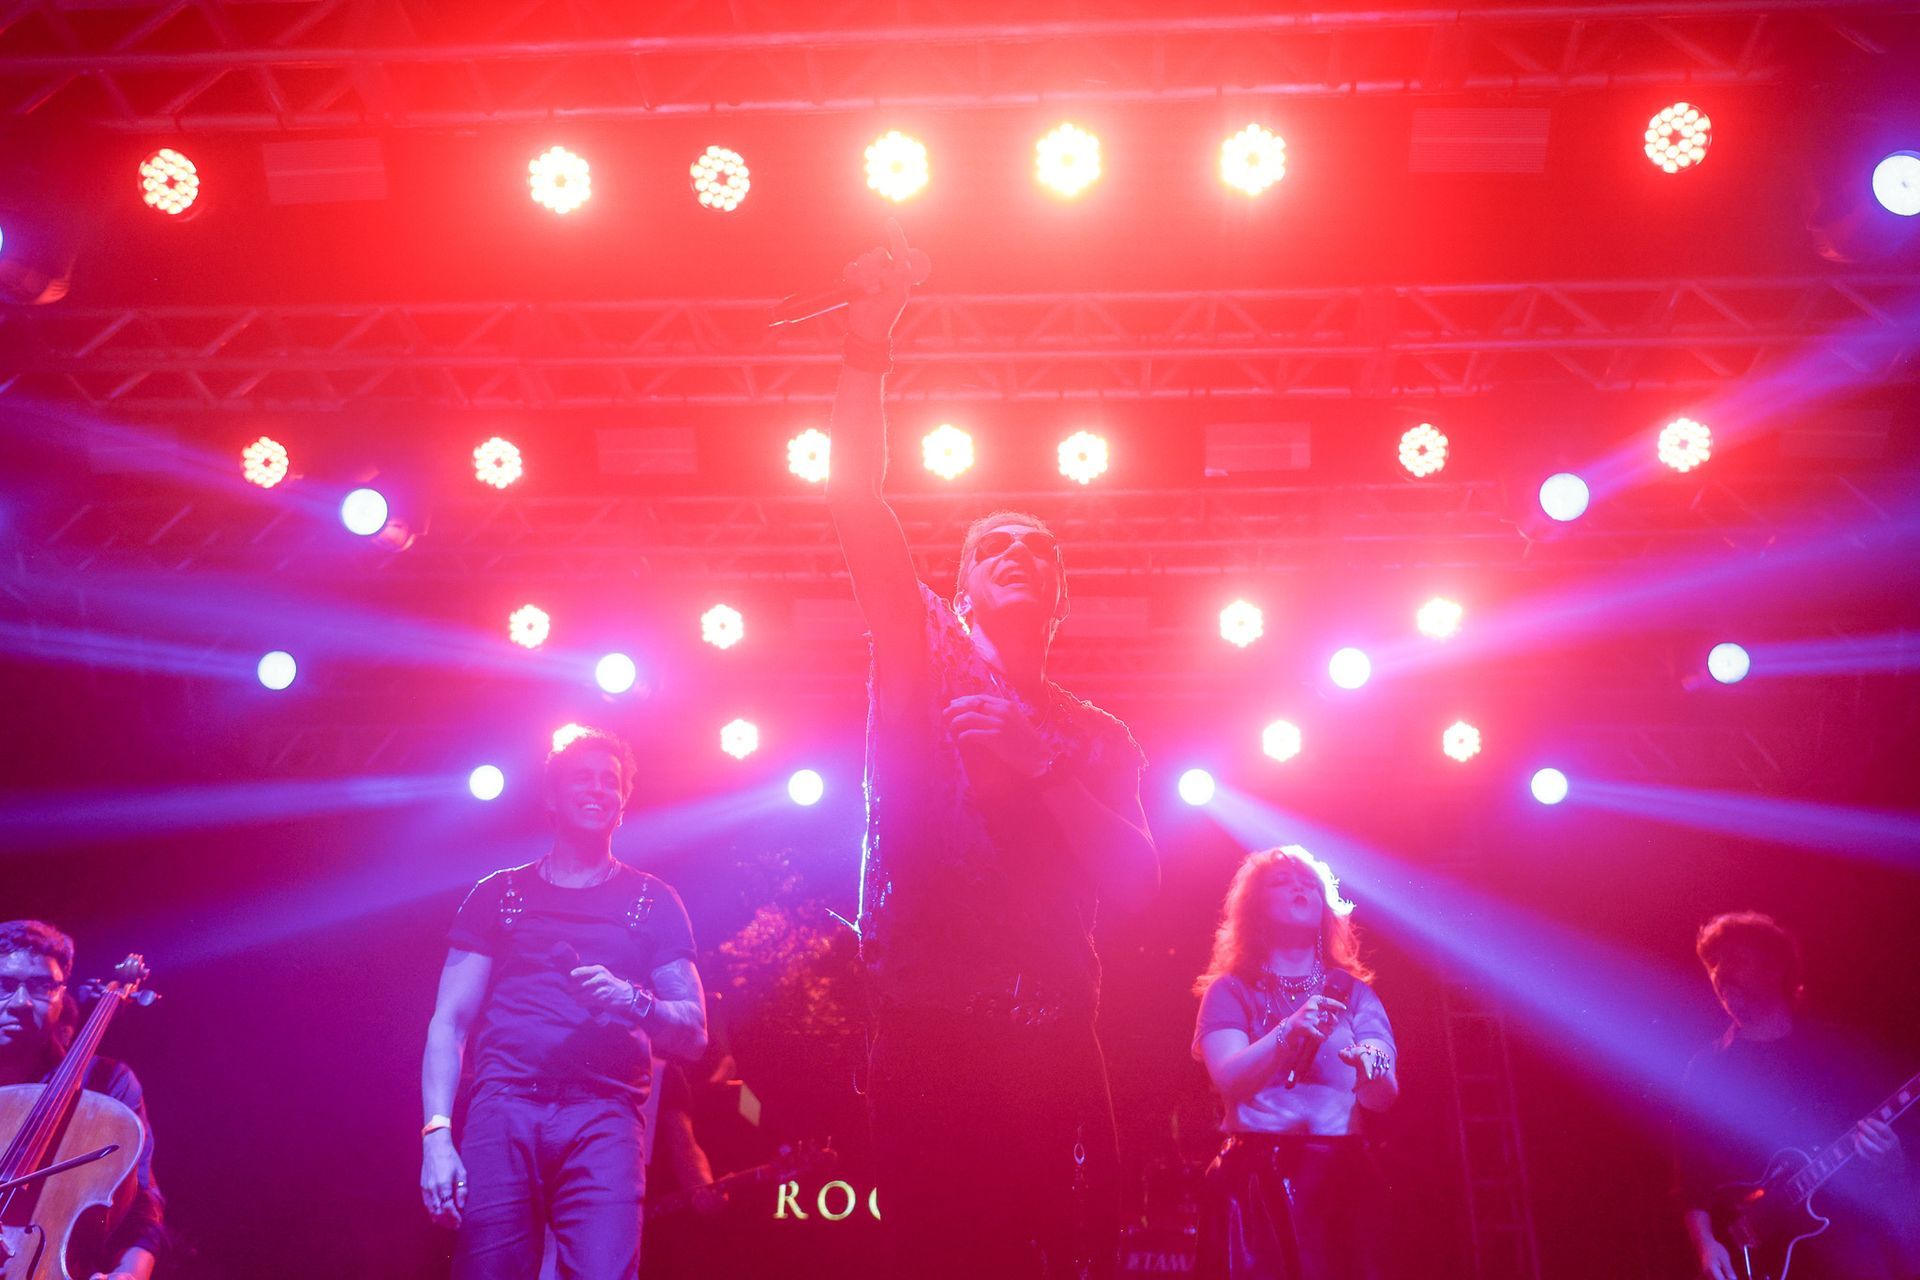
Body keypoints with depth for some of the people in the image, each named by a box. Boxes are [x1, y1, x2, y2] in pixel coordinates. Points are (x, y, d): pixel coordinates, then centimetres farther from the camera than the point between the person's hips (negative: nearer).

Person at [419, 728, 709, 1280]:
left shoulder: (652, 902, 15)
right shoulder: (500, 894, 16)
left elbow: (692, 1033, 10)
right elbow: (449, 1022, 9)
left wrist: (632, 999, -11)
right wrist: (437, 1133, -5)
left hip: (603, 1117, 0)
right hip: (503, 1111, 1)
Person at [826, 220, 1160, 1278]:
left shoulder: (1096, 737, 17)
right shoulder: (925, 659, 12)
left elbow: (1135, 880, 1)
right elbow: (856, 502, 0)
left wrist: (1039, 764, -11)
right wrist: (866, 352, -10)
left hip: (1049, 1051, 2)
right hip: (922, 1042, -2)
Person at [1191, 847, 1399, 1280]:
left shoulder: (1354, 991, 10)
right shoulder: (1230, 989, 4)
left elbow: (1383, 1097, -4)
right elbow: (1229, 1081, -14)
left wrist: (1372, 1070, -27)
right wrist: (1287, 1033, -31)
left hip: (1343, 1177, 2)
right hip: (1255, 1179, -2)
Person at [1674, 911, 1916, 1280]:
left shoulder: (1832, 1048, 13)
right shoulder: (1706, 1070, 8)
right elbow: (1690, 1176, 5)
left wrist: (1889, 1153, -10)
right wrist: (1704, 1244, -9)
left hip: (1872, 1211, 2)